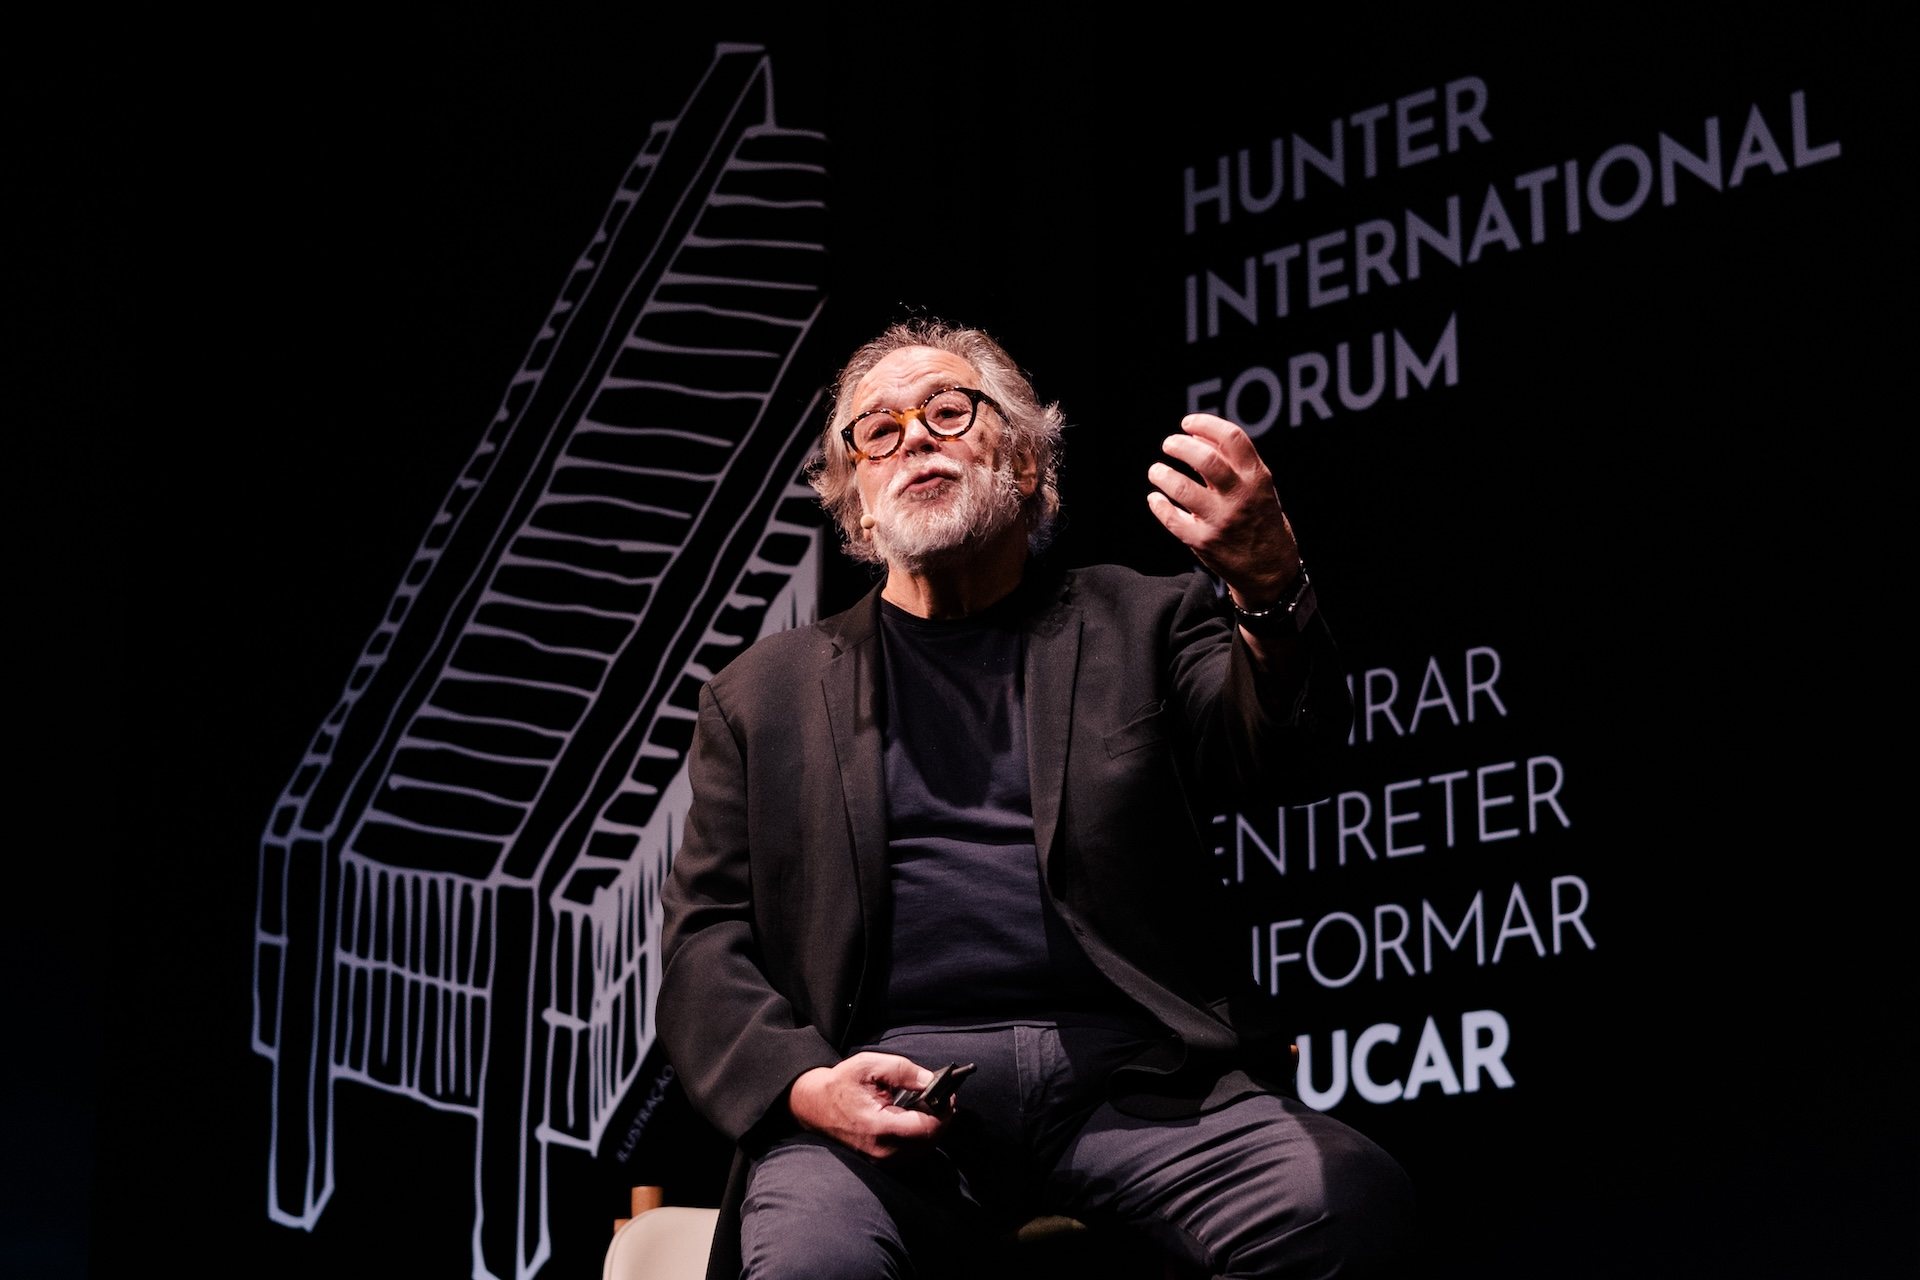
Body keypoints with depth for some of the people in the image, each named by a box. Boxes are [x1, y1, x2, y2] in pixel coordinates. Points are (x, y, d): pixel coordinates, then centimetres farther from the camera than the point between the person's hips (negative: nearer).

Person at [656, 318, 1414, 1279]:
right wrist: (803, 1086, -8)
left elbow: (1288, 765, 0)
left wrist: (1268, 587, -22)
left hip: (1130, 1083, 1)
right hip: (888, 1085, -1)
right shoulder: (765, 695, 20)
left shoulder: (1140, 625, 19)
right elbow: (704, 940, 14)